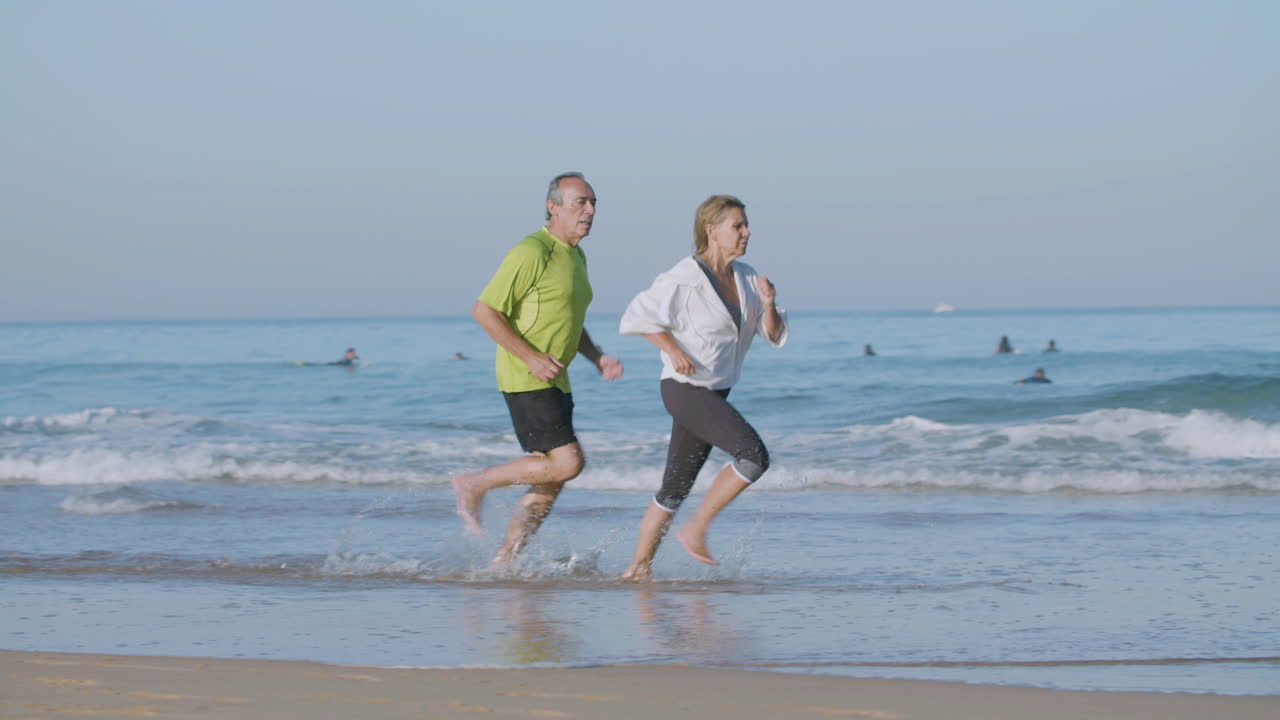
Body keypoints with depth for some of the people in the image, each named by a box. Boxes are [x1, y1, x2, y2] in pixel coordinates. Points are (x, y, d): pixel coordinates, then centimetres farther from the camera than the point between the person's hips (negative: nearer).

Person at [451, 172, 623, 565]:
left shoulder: (576, 257, 15)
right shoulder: (532, 253, -15)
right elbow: (484, 310, -17)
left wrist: (598, 357, 9)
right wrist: (531, 357, -20)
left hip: (555, 381, 9)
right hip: (524, 380, -9)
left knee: (552, 482, 7)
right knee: (568, 462, -16)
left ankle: (503, 562, 14)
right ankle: (475, 484, 0)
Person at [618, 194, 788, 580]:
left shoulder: (746, 278, 8)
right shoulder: (685, 279, -13)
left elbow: (775, 335, 8)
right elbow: (638, 316, -11)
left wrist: (769, 304, -11)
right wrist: (673, 350, -18)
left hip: (714, 394, 8)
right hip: (685, 390, -8)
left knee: (675, 489, 11)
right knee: (755, 455, -20)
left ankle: (637, 568, 19)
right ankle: (696, 530, -8)